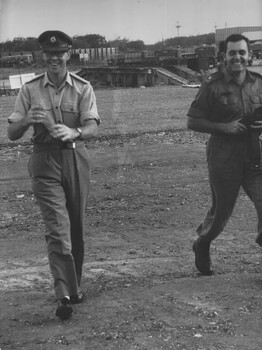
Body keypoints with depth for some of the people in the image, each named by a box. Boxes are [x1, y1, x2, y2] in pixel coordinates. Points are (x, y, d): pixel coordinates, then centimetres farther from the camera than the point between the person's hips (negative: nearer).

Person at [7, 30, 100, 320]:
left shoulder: (82, 88, 4)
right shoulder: (30, 90, 5)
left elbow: (92, 127, -10)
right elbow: (11, 134, 3)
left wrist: (74, 132, -33)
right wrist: (27, 120, -19)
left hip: (75, 159, 1)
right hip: (44, 160, -1)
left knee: (75, 226, 10)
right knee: (57, 227, -12)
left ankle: (73, 285, 28)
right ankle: (65, 295, -14)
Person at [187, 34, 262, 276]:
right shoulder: (213, 86, -7)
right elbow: (192, 122, -4)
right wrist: (223, 127, -17)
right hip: (224, 160, -3)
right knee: (221, 212, 11)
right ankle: (202, 246, 40)